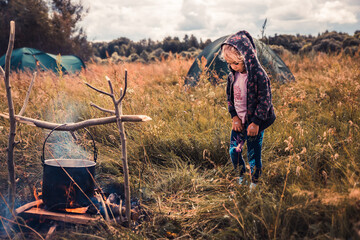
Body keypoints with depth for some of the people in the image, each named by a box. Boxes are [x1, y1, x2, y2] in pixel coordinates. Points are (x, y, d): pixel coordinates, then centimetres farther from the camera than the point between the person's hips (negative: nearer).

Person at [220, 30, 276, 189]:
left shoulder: (259, 75, -20)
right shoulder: (233, 75, 0)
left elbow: (264, 100, -17)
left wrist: (256, 122, -16)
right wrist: (234, 116, -2)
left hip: (254, 122, -6)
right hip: (238, 121, 6)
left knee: (254, 154, 4)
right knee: (234, 150, 9)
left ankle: (255, 182, 26)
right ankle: (241, 178, 33)